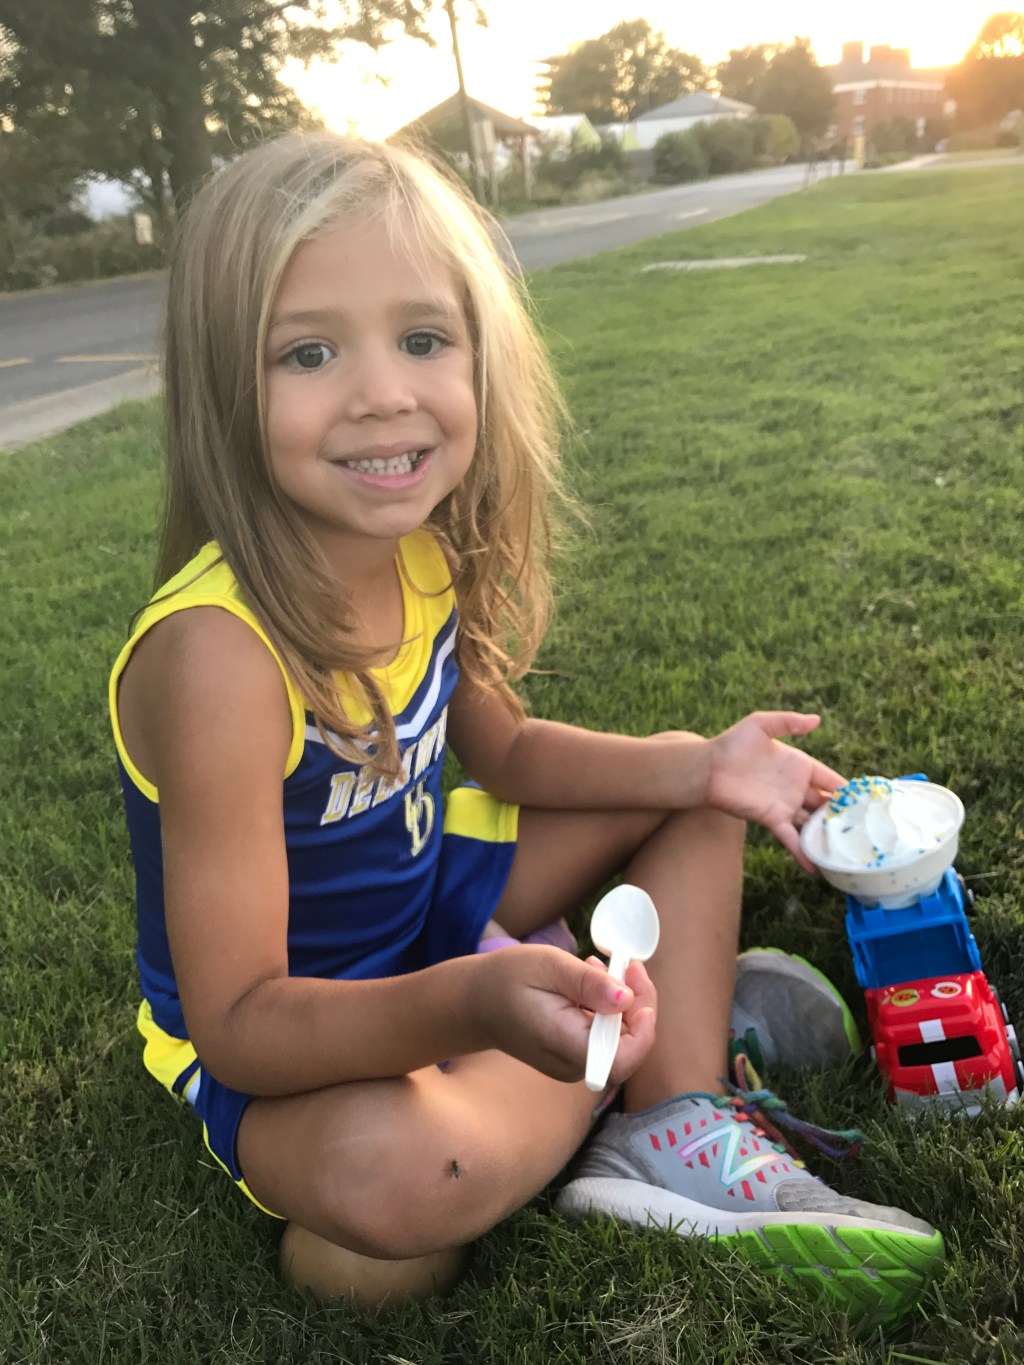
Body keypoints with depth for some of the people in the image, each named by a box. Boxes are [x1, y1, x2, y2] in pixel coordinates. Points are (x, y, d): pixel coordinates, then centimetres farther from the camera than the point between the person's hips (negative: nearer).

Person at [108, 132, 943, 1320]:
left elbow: (501, 749, 5)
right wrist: (473, 1005, -48)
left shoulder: (421, 552, -12)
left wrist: (696, 766, -9)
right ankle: (670, 1004, -8)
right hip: (272, 1033, -6)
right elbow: (240, 1021, -31)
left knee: (698, 798, 8)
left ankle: (674, 1136, -4)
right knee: (390, 1173, -40)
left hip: (421, 906, 7)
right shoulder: (218, 655, -34)